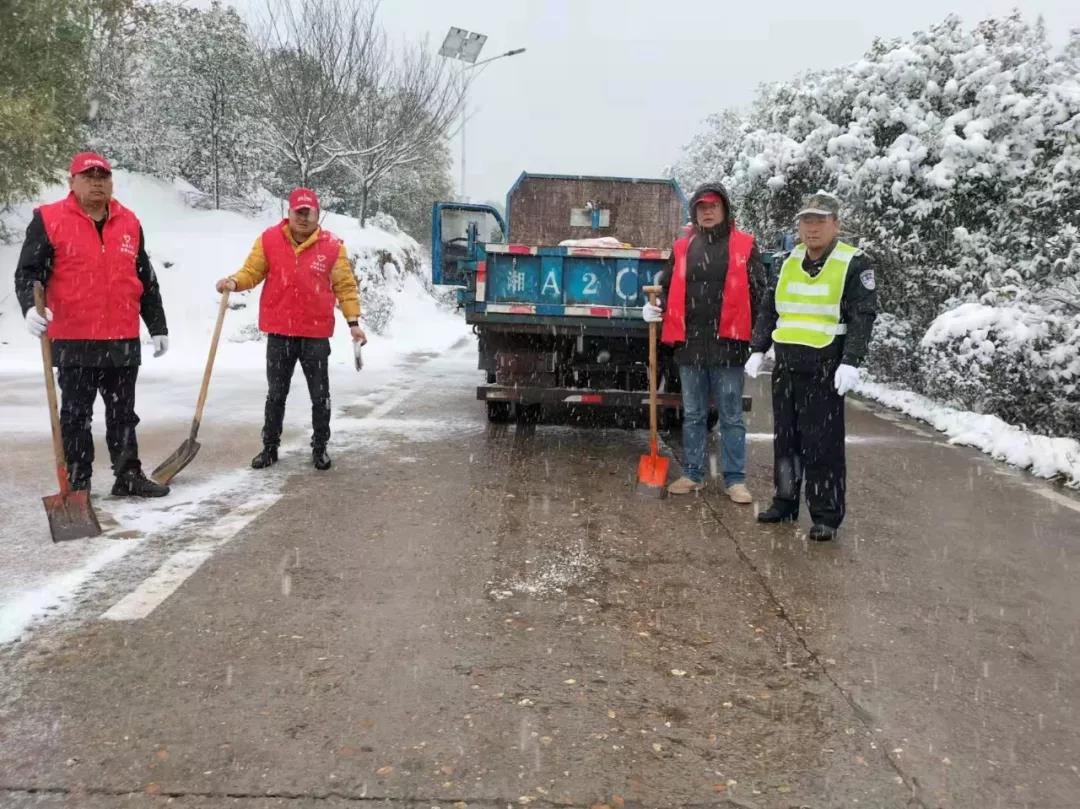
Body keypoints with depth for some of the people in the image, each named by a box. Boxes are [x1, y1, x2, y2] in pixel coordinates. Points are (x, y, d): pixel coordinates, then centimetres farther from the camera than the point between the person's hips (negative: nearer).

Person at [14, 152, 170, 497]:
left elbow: (146, 281, 14)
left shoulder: (129, 223, 10)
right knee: (76, 416, 5)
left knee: (123, 414, 12)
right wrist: (31, 306, -24)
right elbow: (28, 272, -4)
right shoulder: (49, 220, -2)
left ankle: (129, 476, 20)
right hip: (74, 342, -3)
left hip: (124, 342, 4)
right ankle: (77, 483, 14)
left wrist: (157, 326, 14)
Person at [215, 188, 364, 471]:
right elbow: (252, 271, 4)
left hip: (316, 334, -1)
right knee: (275, 395, 11)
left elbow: (345, 285, 1)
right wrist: (234, 281, -17)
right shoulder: (269, 239, -1)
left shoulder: (332, 245, -3)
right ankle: (270, 448, 24)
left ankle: (320, 447, 24)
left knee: (320, 396, 9)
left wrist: (353, 322, -5)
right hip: (279, 333, 1)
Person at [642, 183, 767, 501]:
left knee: (731, 416, 4)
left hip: (727, 343, -3)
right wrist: (656, 307, -1)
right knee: (693, 414, 12)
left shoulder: (744, 246, 2)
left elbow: (759, 291, 3)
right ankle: (693, 474, 23)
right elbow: (668, 287, 19)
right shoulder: (682, 247, 11)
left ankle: (735, 479, 12)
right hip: (690, 343, 3)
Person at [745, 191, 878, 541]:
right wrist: (758, 350, 11)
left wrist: (851, 362, -19)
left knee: (822, 444, -3)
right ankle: (784, 502, 26)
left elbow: (863, 316, -10)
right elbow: (768, 309, 17)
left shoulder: (855, 263, -4)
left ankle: (826, 515, 6)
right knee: (785, 438, 13)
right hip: (786, 366, 6)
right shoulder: (788, 262, 12)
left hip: (825, 370, -5)